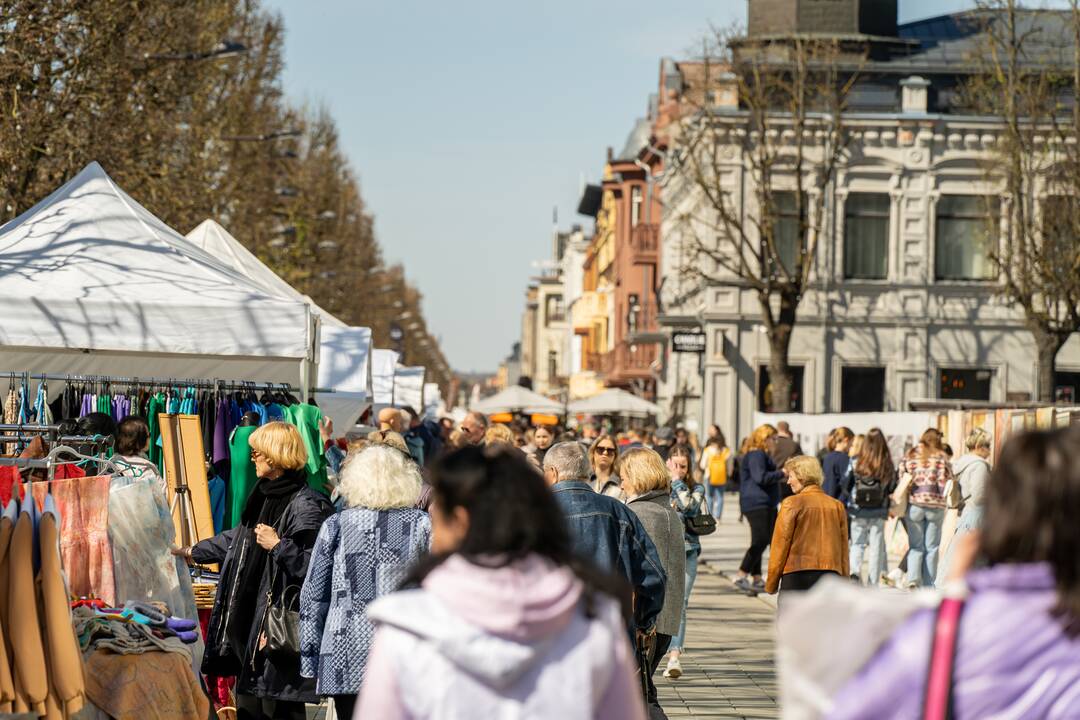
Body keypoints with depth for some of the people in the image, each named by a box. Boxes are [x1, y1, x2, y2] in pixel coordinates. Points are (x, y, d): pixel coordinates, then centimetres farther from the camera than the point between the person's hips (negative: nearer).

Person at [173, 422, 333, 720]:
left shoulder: (305, 505, -16)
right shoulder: (264, 497, 14)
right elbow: (239, 538, 31)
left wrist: (278, 546, -25)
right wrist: (192, 552, 39)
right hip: (252, 623, 10)